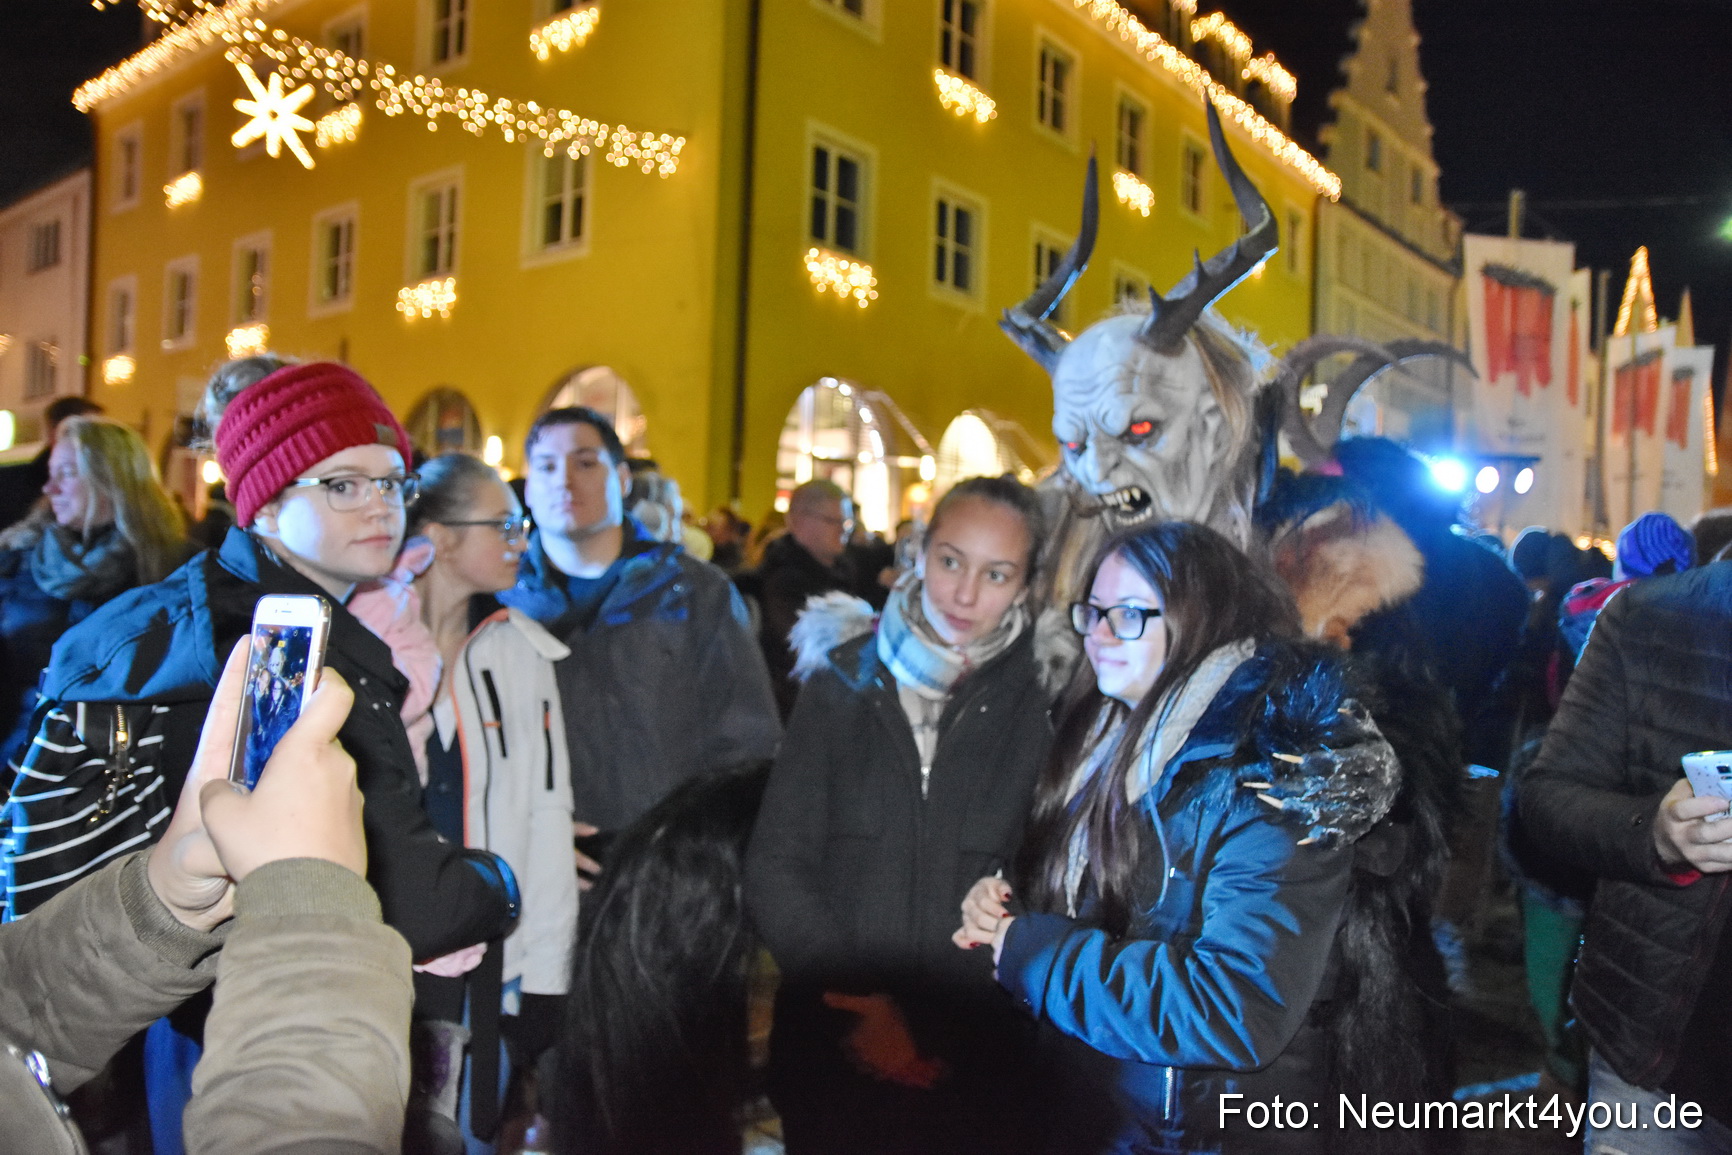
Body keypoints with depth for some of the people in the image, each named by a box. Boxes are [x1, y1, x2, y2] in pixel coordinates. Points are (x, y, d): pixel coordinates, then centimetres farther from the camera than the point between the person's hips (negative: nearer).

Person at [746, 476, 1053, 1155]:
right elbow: (776, 866, -3)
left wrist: (945, 1032, -7)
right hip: (829, 1048, 1)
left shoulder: (1038, 703, -5)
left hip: (975, 1063, -1)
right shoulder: (844, 680, -2)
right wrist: (854, 1001, -11)